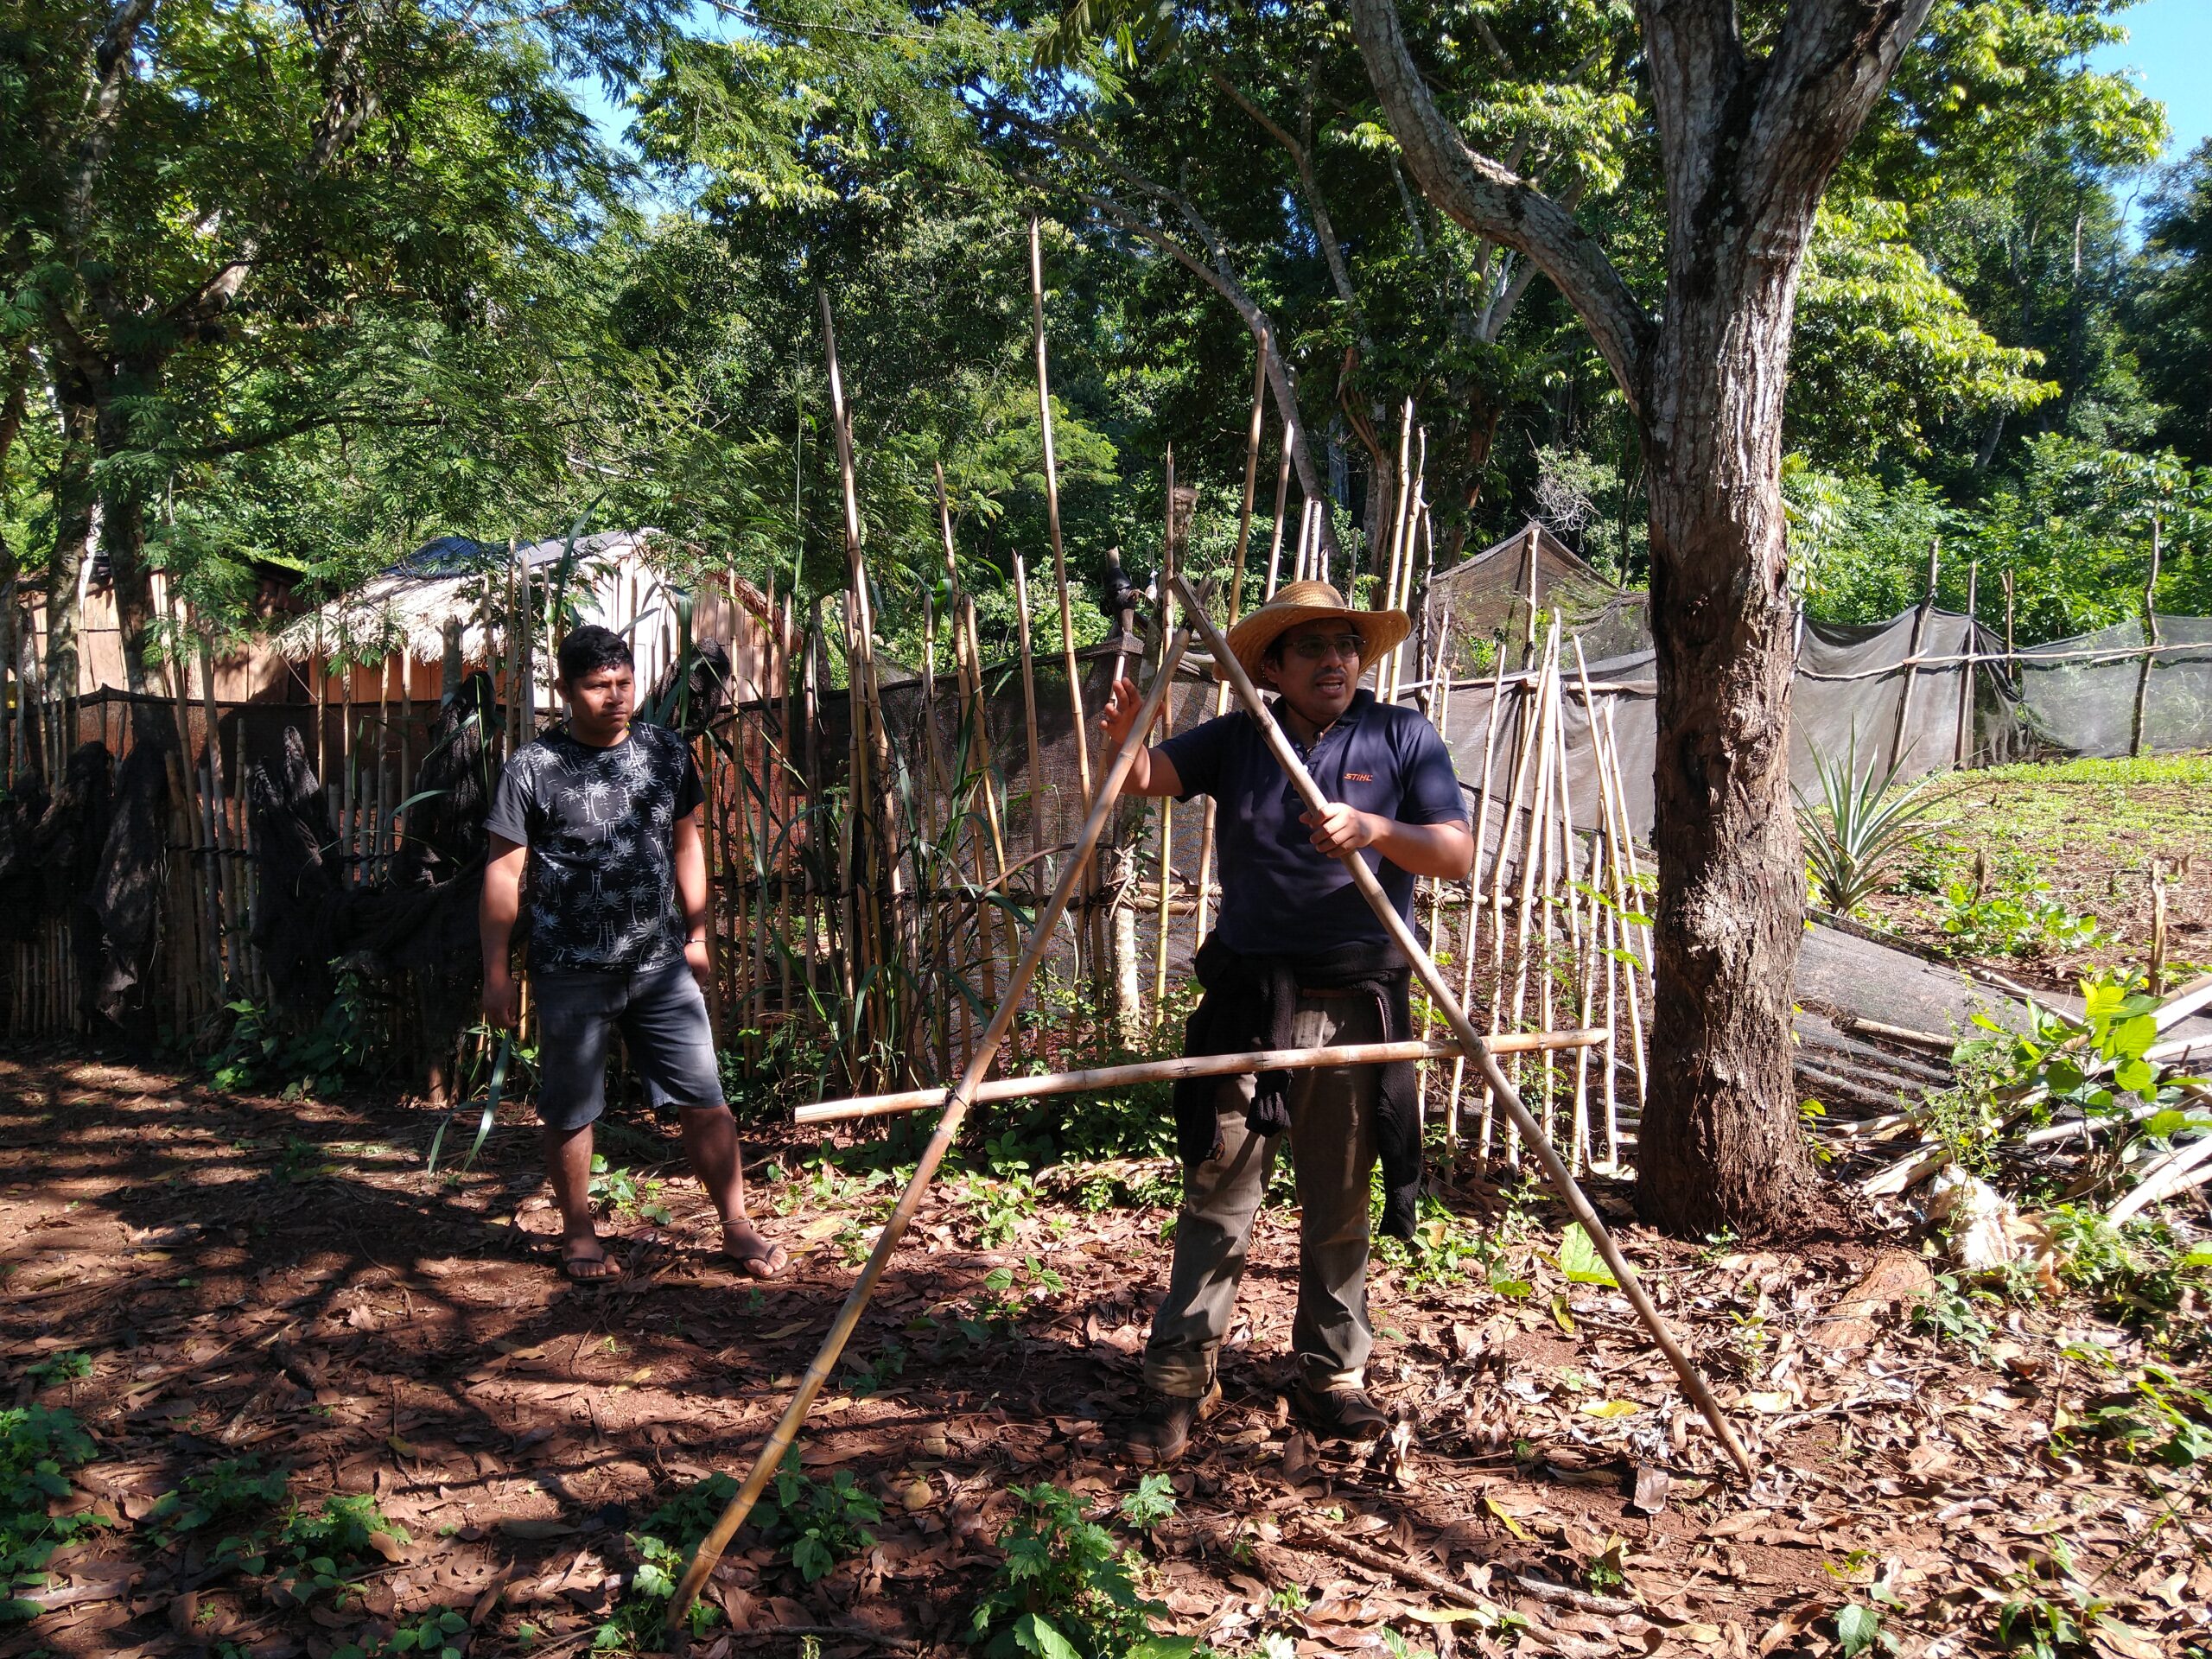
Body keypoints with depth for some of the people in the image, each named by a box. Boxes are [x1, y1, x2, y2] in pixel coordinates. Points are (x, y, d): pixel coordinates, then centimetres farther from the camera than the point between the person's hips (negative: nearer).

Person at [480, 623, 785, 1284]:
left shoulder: (666, 752, 4)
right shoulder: (532, 768, -7)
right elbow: (504, 871, -4)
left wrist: (697, 934, 13)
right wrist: (497, 971, -5)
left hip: (661, 964, 3)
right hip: (572, 974, -3)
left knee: (704, 1097, 3)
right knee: (570, 1111, 10)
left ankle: (736, 1225, 14)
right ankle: (578, 1235, 28)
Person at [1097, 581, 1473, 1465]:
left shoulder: (1403, 738, 3)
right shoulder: (1237, 739, 7)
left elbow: (1457, 854, -5)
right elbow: (1146, 777, -5)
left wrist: (1373, 830, -23)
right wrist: (1123, 741, -29)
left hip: (1355, 1004, 0)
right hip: (1244, 999, 1)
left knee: (1340, 1207, 9)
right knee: (1216, 1197, 2)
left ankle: (1332, 1377, 23)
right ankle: (1179, 1378, 11)